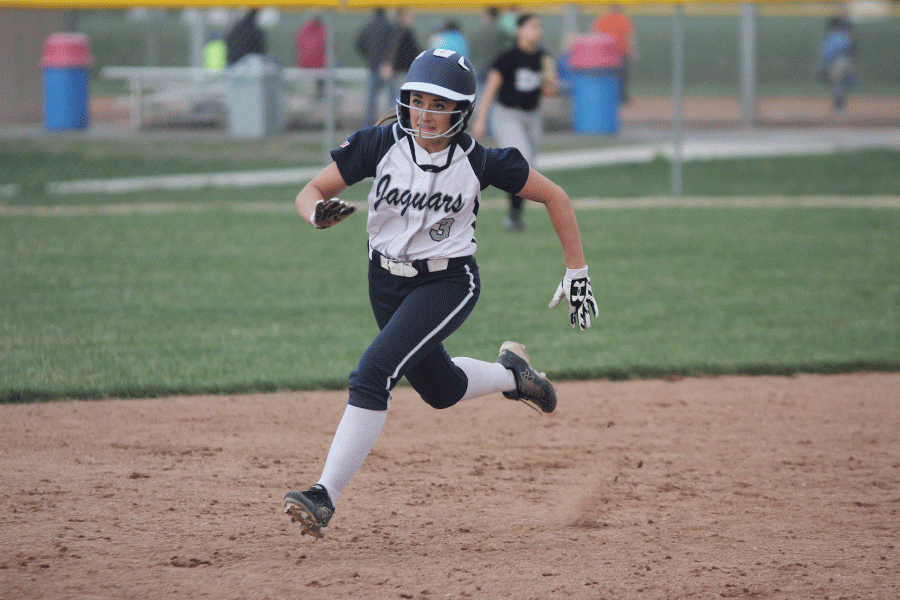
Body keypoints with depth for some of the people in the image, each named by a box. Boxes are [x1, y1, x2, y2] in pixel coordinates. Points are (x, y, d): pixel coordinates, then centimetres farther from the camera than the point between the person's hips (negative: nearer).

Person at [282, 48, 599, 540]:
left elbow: (553, 197, -5)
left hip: (448, 283, -4)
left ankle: (326, 496, -23)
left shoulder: (479, 162, -17)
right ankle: (510, 372, 52)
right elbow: (310, 192, -9)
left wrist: (576, 275, -6)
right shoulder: (381, 144, -13)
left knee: (373, 373, -23)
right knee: (440, 390, 20)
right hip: (386, 281, 4)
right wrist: (319, 214, -34)